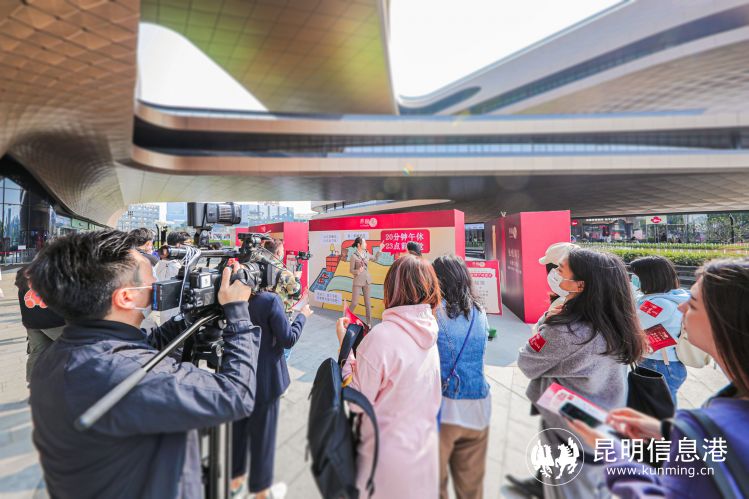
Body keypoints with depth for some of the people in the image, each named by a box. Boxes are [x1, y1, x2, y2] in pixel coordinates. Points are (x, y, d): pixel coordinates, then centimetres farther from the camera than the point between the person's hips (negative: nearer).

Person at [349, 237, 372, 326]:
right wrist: (358, 271, -28)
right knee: (354, 302, -1)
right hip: (357, 281, -4)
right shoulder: (353, 255, -11)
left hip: (367, 281, 5)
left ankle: (369, 322, 18)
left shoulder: (366, 253, 3)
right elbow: (351, 270, -8)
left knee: (367, 302, 8)